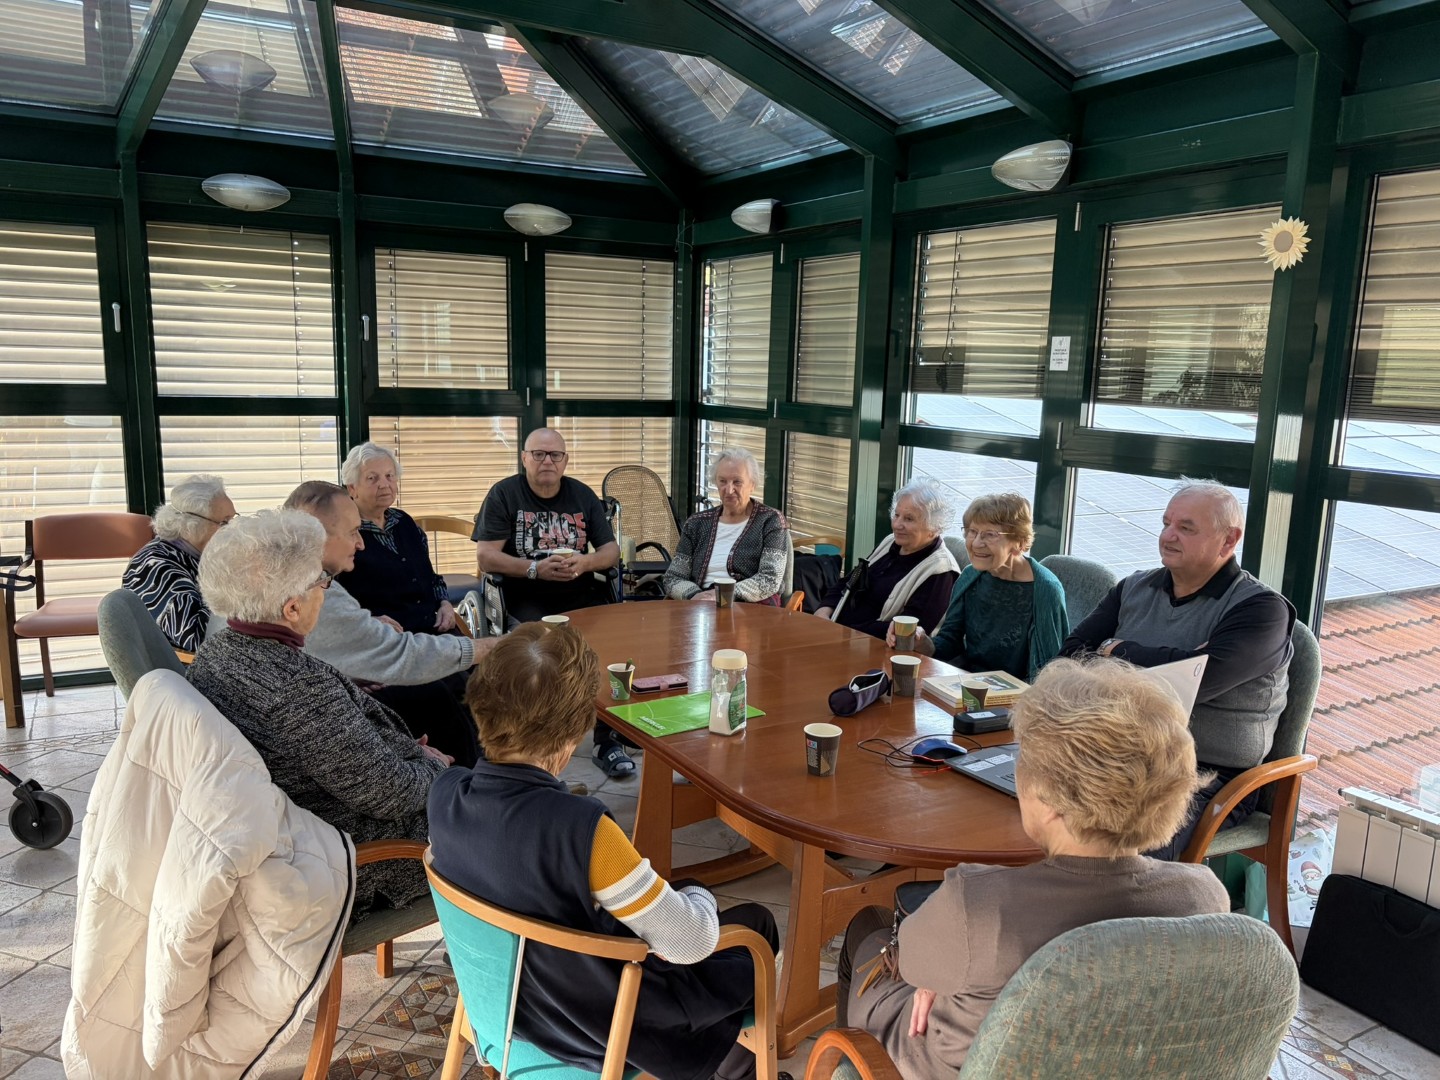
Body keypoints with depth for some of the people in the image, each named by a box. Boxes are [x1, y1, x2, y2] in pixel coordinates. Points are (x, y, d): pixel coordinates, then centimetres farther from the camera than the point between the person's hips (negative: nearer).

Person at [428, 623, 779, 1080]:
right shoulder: (580, 827, -39)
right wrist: (699, 899, -7)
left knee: (675, 891, 26)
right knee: (755, 923, 15)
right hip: (601, 1023, -6)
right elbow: (689, 942, -27)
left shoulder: (444, 792, -17)